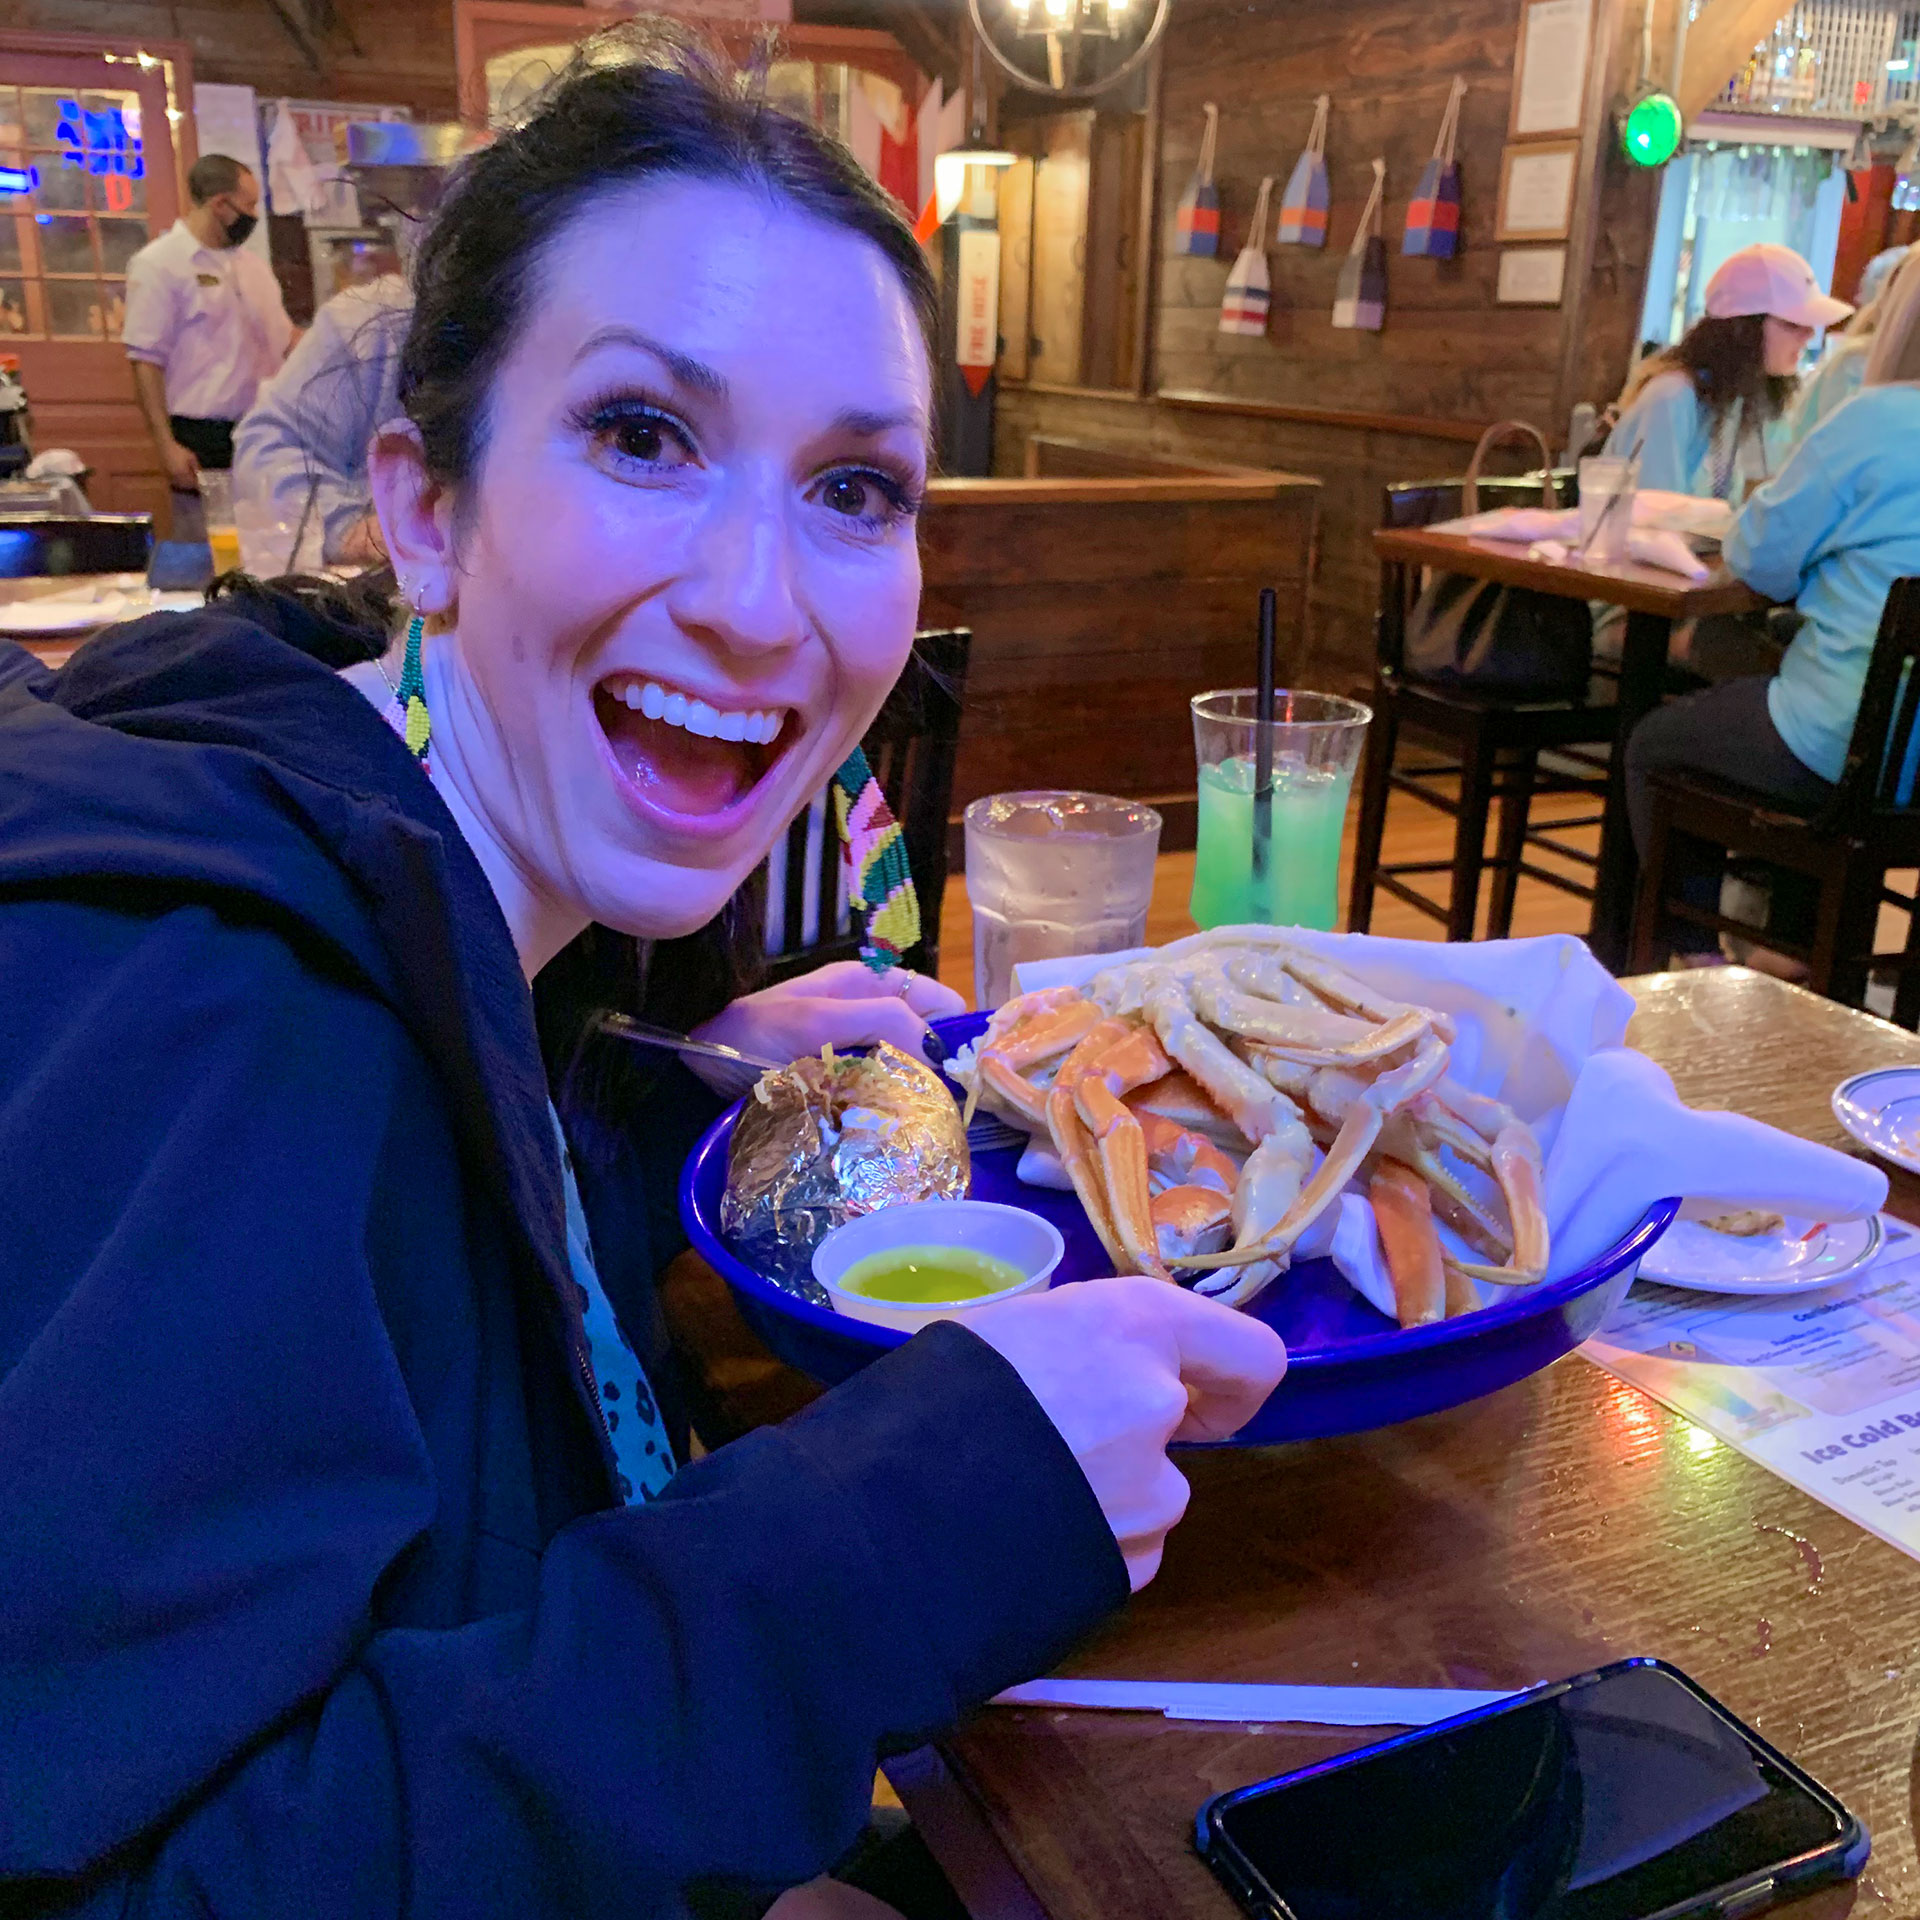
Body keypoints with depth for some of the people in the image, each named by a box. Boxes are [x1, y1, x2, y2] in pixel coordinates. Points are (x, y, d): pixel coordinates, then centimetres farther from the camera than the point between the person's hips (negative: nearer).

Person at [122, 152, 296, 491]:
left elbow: (284, 336, 25)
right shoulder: (157, 264, -4)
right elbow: (146, 361, -9)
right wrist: (166, 445, -15)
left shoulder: (252, 264, 15)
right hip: (204, 440, -6)